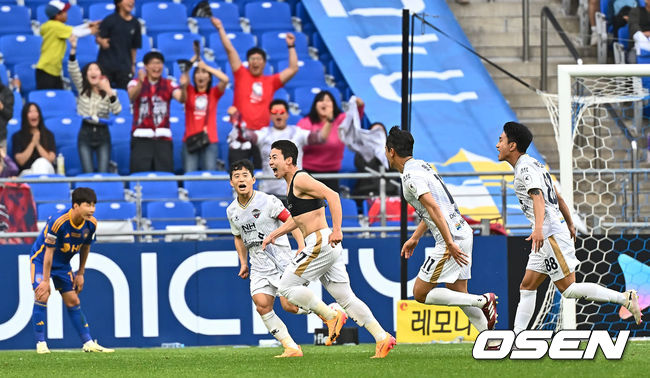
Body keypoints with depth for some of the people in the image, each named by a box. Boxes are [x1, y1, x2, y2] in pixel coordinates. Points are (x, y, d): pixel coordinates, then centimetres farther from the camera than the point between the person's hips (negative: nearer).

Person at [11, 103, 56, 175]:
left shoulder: (48, 135, 13)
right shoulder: (17, 136, 10)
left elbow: (51, 159, 2)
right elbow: (20, 161, -2)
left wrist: (38, 144, -6)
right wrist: (33, 143, -4)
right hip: (26, 172, -2)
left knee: (41, 162, -36)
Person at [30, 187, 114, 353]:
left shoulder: (91, 224, -14)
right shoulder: (58, 221, -33)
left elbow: (85, 247, 4)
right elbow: (49, 252, -27)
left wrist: (80, 274, 9)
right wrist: (46, 281, -25)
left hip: (63, 263, 6)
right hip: (41, 259, -6)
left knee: (73, 301, 7)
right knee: (42, 296, -20)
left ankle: (88, 343, 9)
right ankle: (41, 343, -15)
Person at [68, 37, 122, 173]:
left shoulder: (108, 92, 3)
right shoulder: (82, 89, 5)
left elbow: (117, 110, -12)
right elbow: (73, 71, -9)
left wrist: (109, 92, -24)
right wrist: (73, 49, -22)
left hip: (102, 132, 0)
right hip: (86, 132, 0)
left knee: (103, 172, -8)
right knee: (88, 173, -7)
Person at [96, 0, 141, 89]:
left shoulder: (135, 23, 6)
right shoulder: (110, 20, -5)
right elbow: (98, 38, -6)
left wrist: (133, 64, 16)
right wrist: (102, 42, -29)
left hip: (125, 67, 3)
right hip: (106, 65, -3)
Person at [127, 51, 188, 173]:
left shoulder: (168, 84, 8)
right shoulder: (135, 83, 3)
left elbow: (181, 98, -9)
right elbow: (132, 96, -19)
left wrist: (183, 86, -33)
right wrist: (140, 82, -41)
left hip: (163, 137, 2)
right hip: (141, 136, -2)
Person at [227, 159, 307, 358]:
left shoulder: (267, 201, -11)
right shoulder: (232, 211, 7)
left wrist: (302, 247, -20)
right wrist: (243, 263, 16)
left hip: (282, 258, -5)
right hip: (259, 266, 5)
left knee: (289, 305, -15)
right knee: (262, 305, -13)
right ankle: (291, 347, -5)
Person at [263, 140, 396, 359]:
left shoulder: (300, 179, -9)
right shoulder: (292, 184, 20)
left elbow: (332, 196, -21)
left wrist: (337, 230, -29)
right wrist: (275, 234, 29)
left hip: (320, 242, -10)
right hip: (327, 248, 10)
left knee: (287, 287, -6)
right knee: (346, 298, 7)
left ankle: (331, 316, -5)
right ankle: (383, 338, 3)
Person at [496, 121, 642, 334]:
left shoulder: (526, 168, -13)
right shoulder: (531, 164, 18)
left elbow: (538, 198, -29)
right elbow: (557, 197, 26)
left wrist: (539, 229, -43)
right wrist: (570, 225, 36)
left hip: (552, 234, -10)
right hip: (548, 236, 10)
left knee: (568, 288, -11)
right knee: (527, 287, 7)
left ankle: (625, 299, -12)